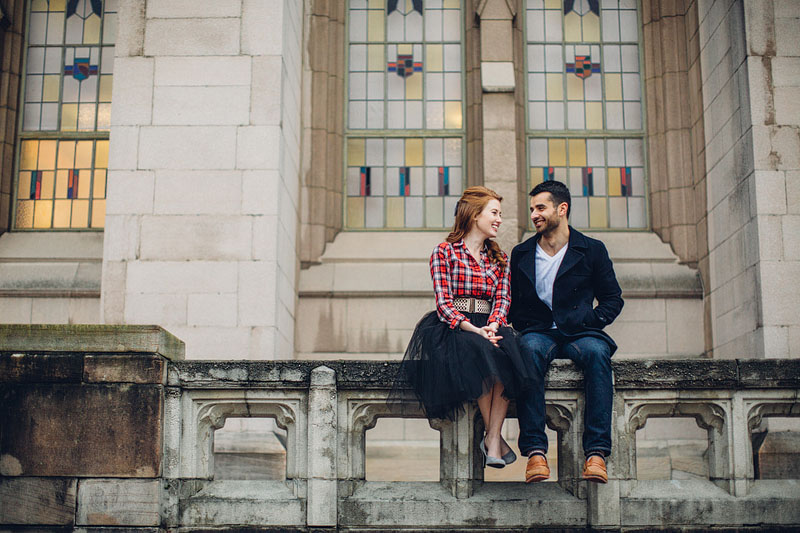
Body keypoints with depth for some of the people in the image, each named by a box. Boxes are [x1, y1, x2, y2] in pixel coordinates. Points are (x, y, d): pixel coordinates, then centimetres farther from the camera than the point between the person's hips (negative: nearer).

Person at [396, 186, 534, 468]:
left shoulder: (499, 258, 21)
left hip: (488, 326, 4)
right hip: (452, 326, -3)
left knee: (504, 350, -32)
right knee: (479, 352, -36)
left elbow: (502, 299, 9)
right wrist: (473, 329, -21)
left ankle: (492, 440, -29)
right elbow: (443, 302, -5)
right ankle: (495, 437, -23)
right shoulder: (444, 252, 5)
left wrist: (492, 325, -14)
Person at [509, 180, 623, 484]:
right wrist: (527, 326, -1)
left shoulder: (592, 250, 11)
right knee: (529, 349, -36)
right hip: (539, 333, 1)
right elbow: (513, 305, 19)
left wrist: (588, 321, -5)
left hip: (579, 334, -1)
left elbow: (613, 299, 12)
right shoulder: (521, 254, 17)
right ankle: (535, 450, -40)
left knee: (596, 352, -36)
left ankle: (596, 452, -39)